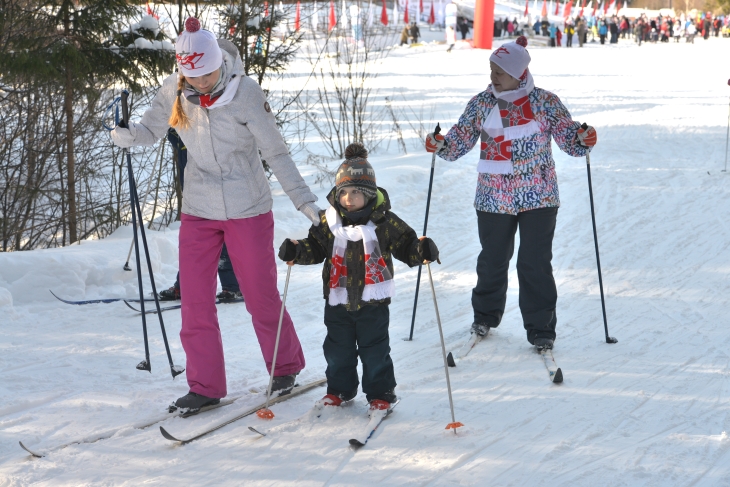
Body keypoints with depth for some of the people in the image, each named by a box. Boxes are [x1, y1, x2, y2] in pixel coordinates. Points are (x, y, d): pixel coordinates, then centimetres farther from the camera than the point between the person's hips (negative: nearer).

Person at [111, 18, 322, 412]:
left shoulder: (245, 93, -15)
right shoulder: (173, 92, -6)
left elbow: (275, 152, -11)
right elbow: (150, 131, 6)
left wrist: (304, 200, -14)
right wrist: (125, 133, -17)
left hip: (248, 211, -3)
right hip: (198, 212, 3)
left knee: (261, 296, 6)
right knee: (195, 301, 1)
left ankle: (285, 368, 28)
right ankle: (205, 386, 12)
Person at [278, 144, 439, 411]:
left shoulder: (385, 221, -6)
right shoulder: (328, 222, -1)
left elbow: (405, 245, -1)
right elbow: (315, 247, 8)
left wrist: (421, 250, -21)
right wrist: (297, 251, -10)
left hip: (372, 301, -3)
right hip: (337, 300, 3)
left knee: (375, 349, 4)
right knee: (337, 349, 13)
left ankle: (380, 393, 18)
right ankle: (339, 389, 31)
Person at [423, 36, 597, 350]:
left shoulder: (545, 103, -4)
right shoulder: (481, 104, 1)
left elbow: (568, 137, -1)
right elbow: (461, 140, 2)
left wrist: (582, 140, -22)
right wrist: (441, 146, -18)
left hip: (538, 198, -2)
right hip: (494, 199, 2)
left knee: (535, 264, -4)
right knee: (492, 261, 13)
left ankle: (541, 328, 7)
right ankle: (485, 316, 35)